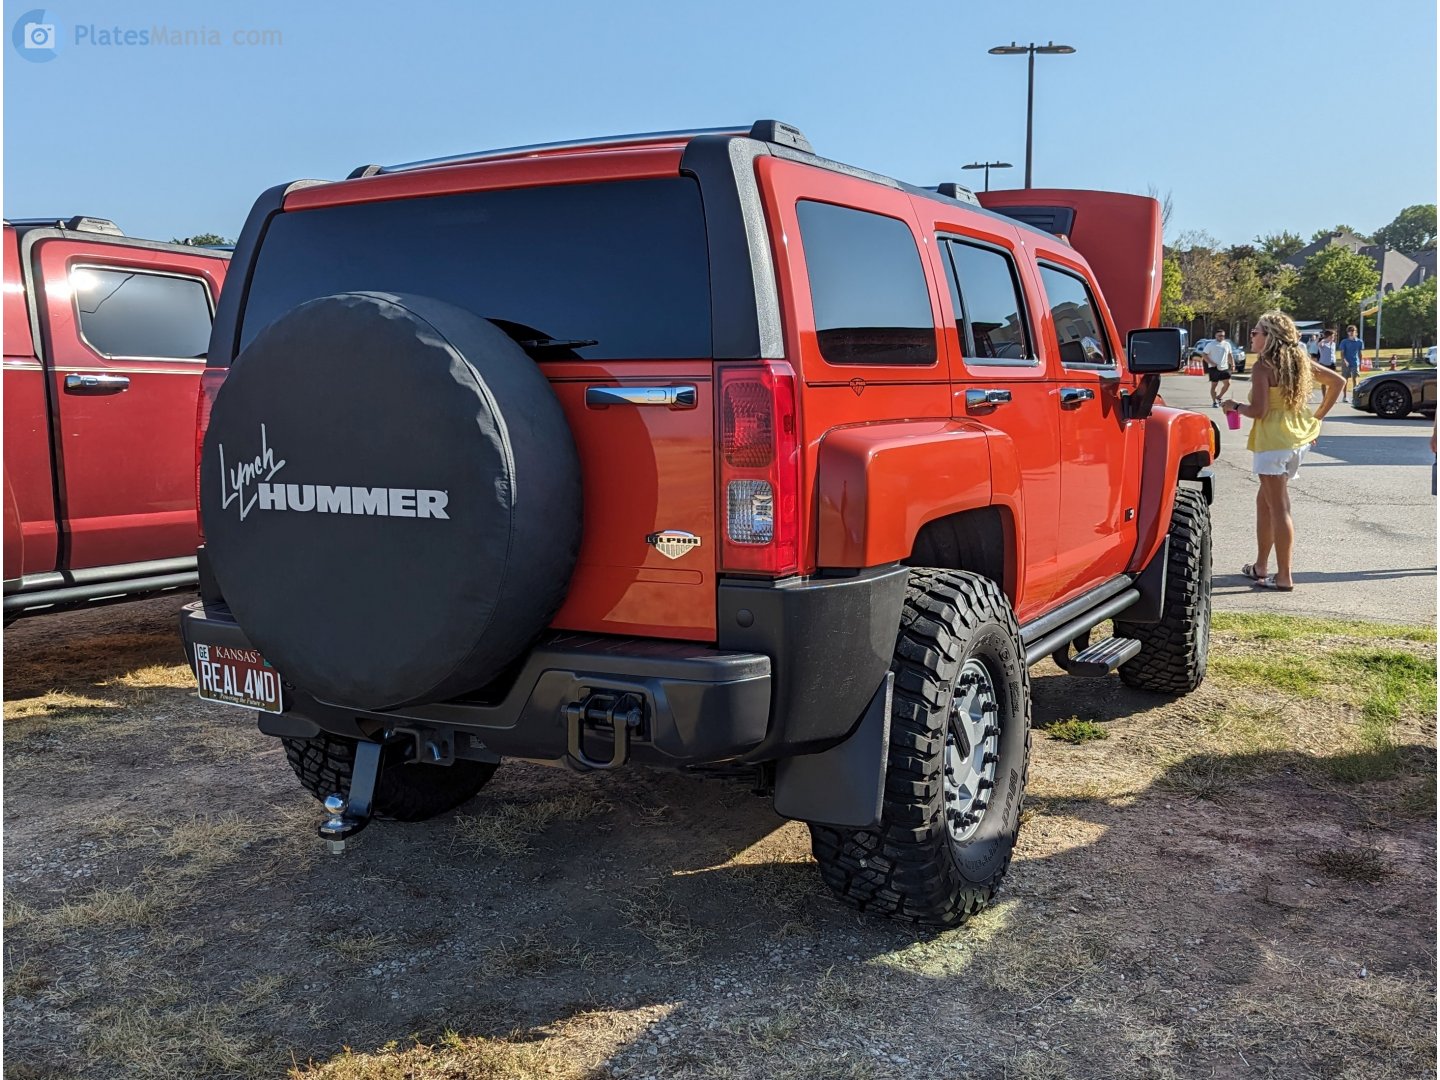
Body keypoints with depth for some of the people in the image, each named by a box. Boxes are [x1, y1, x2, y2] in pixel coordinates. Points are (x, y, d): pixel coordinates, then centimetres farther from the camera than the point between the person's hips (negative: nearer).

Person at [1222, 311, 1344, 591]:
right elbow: (1338, 382, 17)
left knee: (1278, 507, -5)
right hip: (1299, 439, 8)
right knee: (1265, 501, 19)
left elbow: (1258, 410, -20)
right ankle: (1261, 567, 26)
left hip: (1272, 441, -8)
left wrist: (1234, 406, 0)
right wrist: (1317, 418, 18)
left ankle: (1285, 577, -2)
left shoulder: (1262, 366, -13)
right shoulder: (1300, 361, 10)